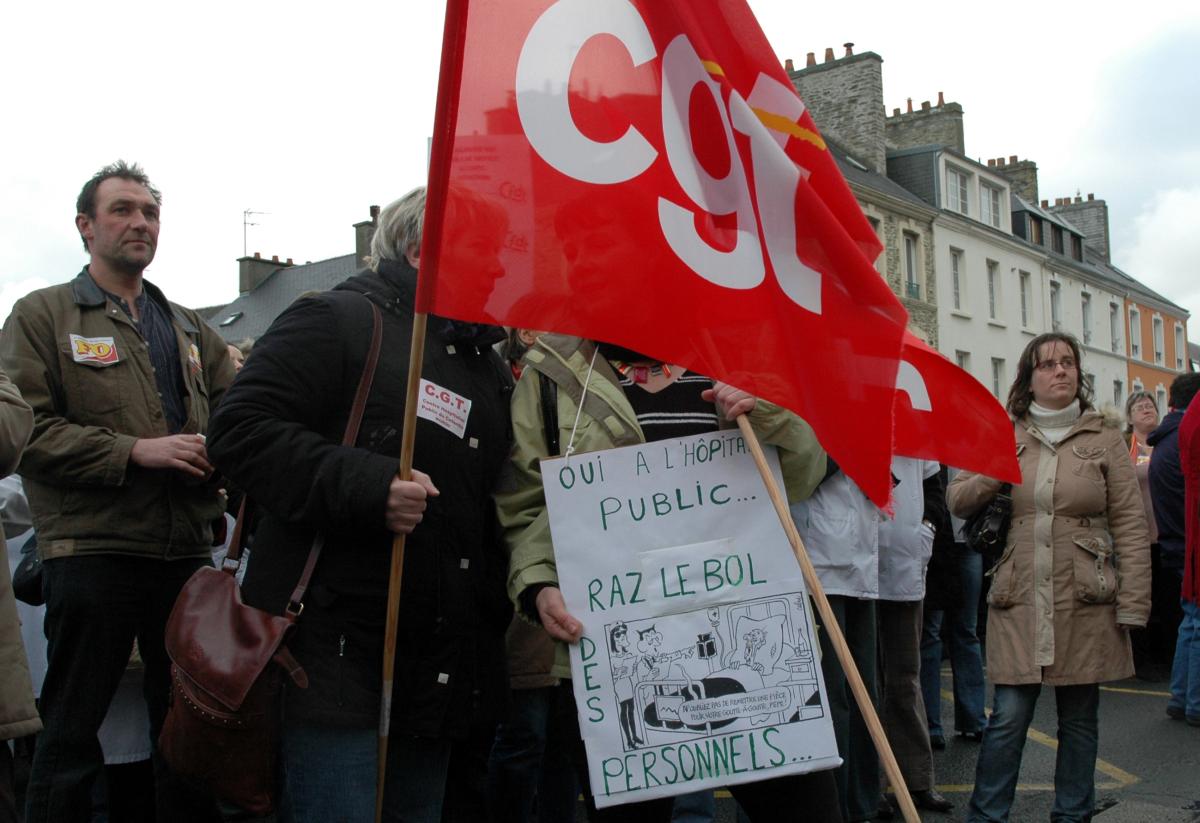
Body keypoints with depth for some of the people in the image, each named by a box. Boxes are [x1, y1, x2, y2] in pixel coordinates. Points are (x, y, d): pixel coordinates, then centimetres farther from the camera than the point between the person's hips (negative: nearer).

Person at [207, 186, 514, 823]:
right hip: (338, 648, -8)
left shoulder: (488, 363, 20)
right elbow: (242, 430, -16)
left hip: (444, 667, 8)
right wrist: (367, 487, -24)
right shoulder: (339, 321, -5)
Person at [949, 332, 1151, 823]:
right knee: (1008, 717, -1)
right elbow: (957, 501, 8)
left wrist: (1133, 606, -6)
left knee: (1079, 718, 9)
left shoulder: (1103, 440, 3)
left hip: (1085, 605, 0)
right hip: (1018, 602, 1)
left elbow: (1130, 527, 0)